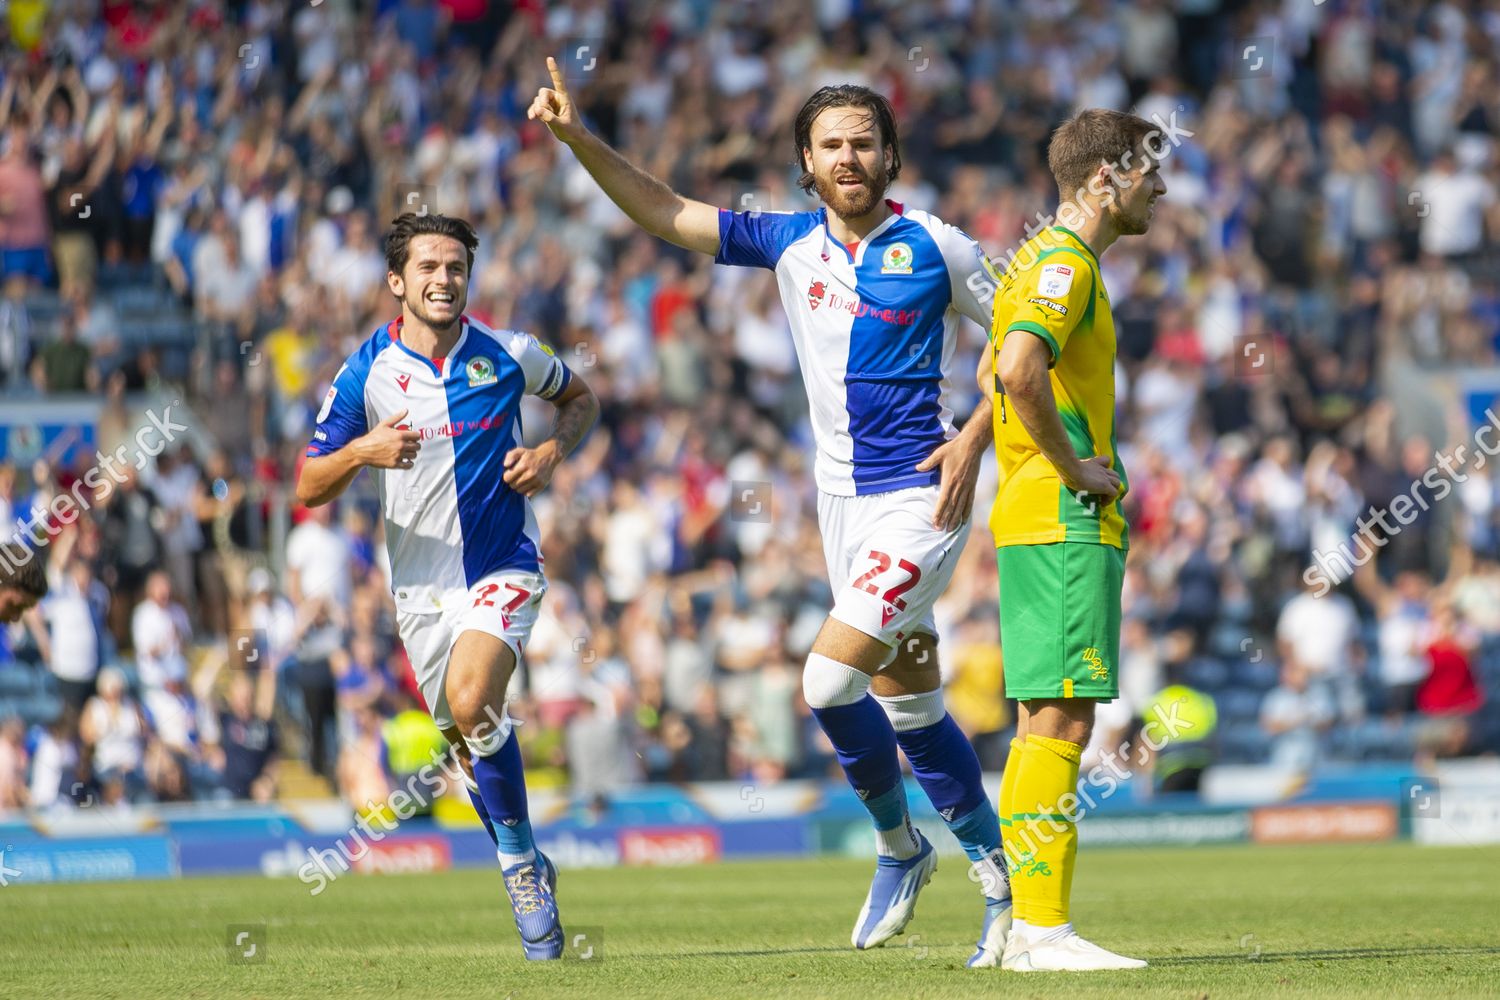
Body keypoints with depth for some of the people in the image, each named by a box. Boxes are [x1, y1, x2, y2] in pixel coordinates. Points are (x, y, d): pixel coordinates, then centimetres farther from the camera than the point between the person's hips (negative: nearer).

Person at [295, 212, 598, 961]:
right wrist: (360, 453, -23)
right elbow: (308, 489, -2)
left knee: (470, 702, -27)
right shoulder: (365, 374, -5)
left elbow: (581, 398, 15)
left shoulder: (507, 356, -5)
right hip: (420, 582, 3)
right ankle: (528, 876, 32)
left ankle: (520, 861, -12)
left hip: (502, 567, -3)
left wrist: (553, 451, -6)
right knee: (464, 737, 10)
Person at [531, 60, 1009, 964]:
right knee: (907, 702, 10)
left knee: (830, 677, -18)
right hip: (842, 493, 6)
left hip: (920, 495, -6)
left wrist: (975, 437, -11)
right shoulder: (791, 242, 5)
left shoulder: (936, 248, -8)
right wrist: (579, 139, -3)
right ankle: (1003, 876, 22)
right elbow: (669, 214, 7)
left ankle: (899, 847, 4)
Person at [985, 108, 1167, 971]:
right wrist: (1076, 469, -19)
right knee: (1062, 718, -12)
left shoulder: (1051, 259, 20)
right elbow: (1019, 369, -29)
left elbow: (998, 371, 30)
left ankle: (1027, 925, 10)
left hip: (1036, 520, 10)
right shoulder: (1065, 264, -12)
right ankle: (1043, 927, -15)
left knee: (1043, 720, 9)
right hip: (1065, 522, -10)